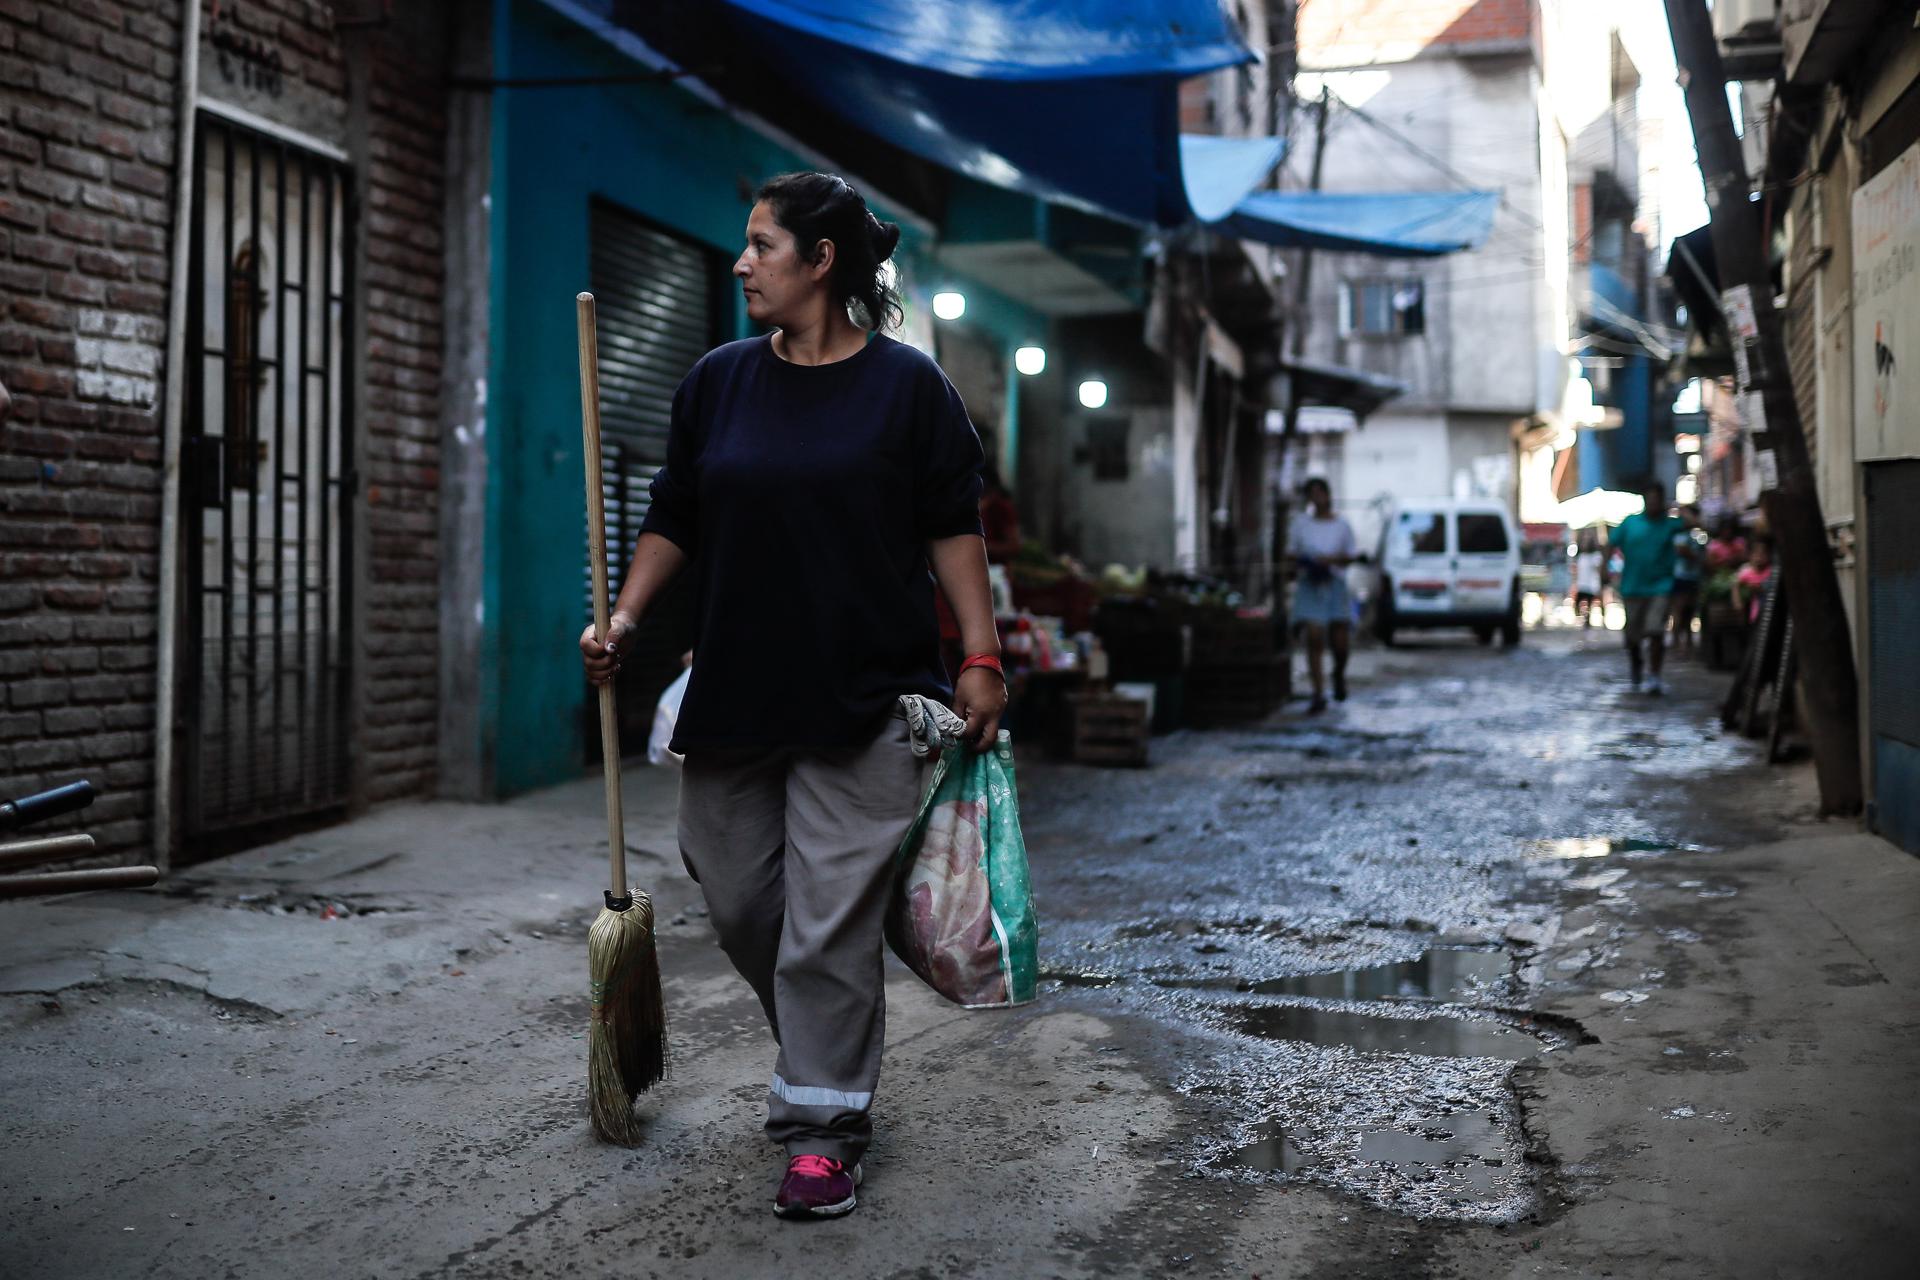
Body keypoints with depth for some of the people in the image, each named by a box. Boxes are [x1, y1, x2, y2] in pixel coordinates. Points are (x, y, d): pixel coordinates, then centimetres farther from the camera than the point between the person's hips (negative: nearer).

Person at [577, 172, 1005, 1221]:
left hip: (863, 699, -5)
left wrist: (980, 657, -7)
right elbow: (674, 518, 13)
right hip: (734, 691, 5)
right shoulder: (719, 381, 9)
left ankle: (822, 1125, 9)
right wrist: (623, 620, 3)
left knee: (830, 922, -3)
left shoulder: (906, 384, -2)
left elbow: (952, 529, -1)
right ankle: (824, 1060, 36)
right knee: (738, 901, 12)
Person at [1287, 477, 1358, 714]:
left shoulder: (1342, 526, 6)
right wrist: (1299, 565, -9)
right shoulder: (1301, 524, 6)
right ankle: (1319, 695, -8)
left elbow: (1350, 556, 8)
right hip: (1309, 586, 0)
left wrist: (1332, 560, -11)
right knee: (1314, 637, -13)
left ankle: (1339, 673, 32)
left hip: (1335, 585, 1)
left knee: (1341, 641, -3)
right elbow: (1291, 552, 12)